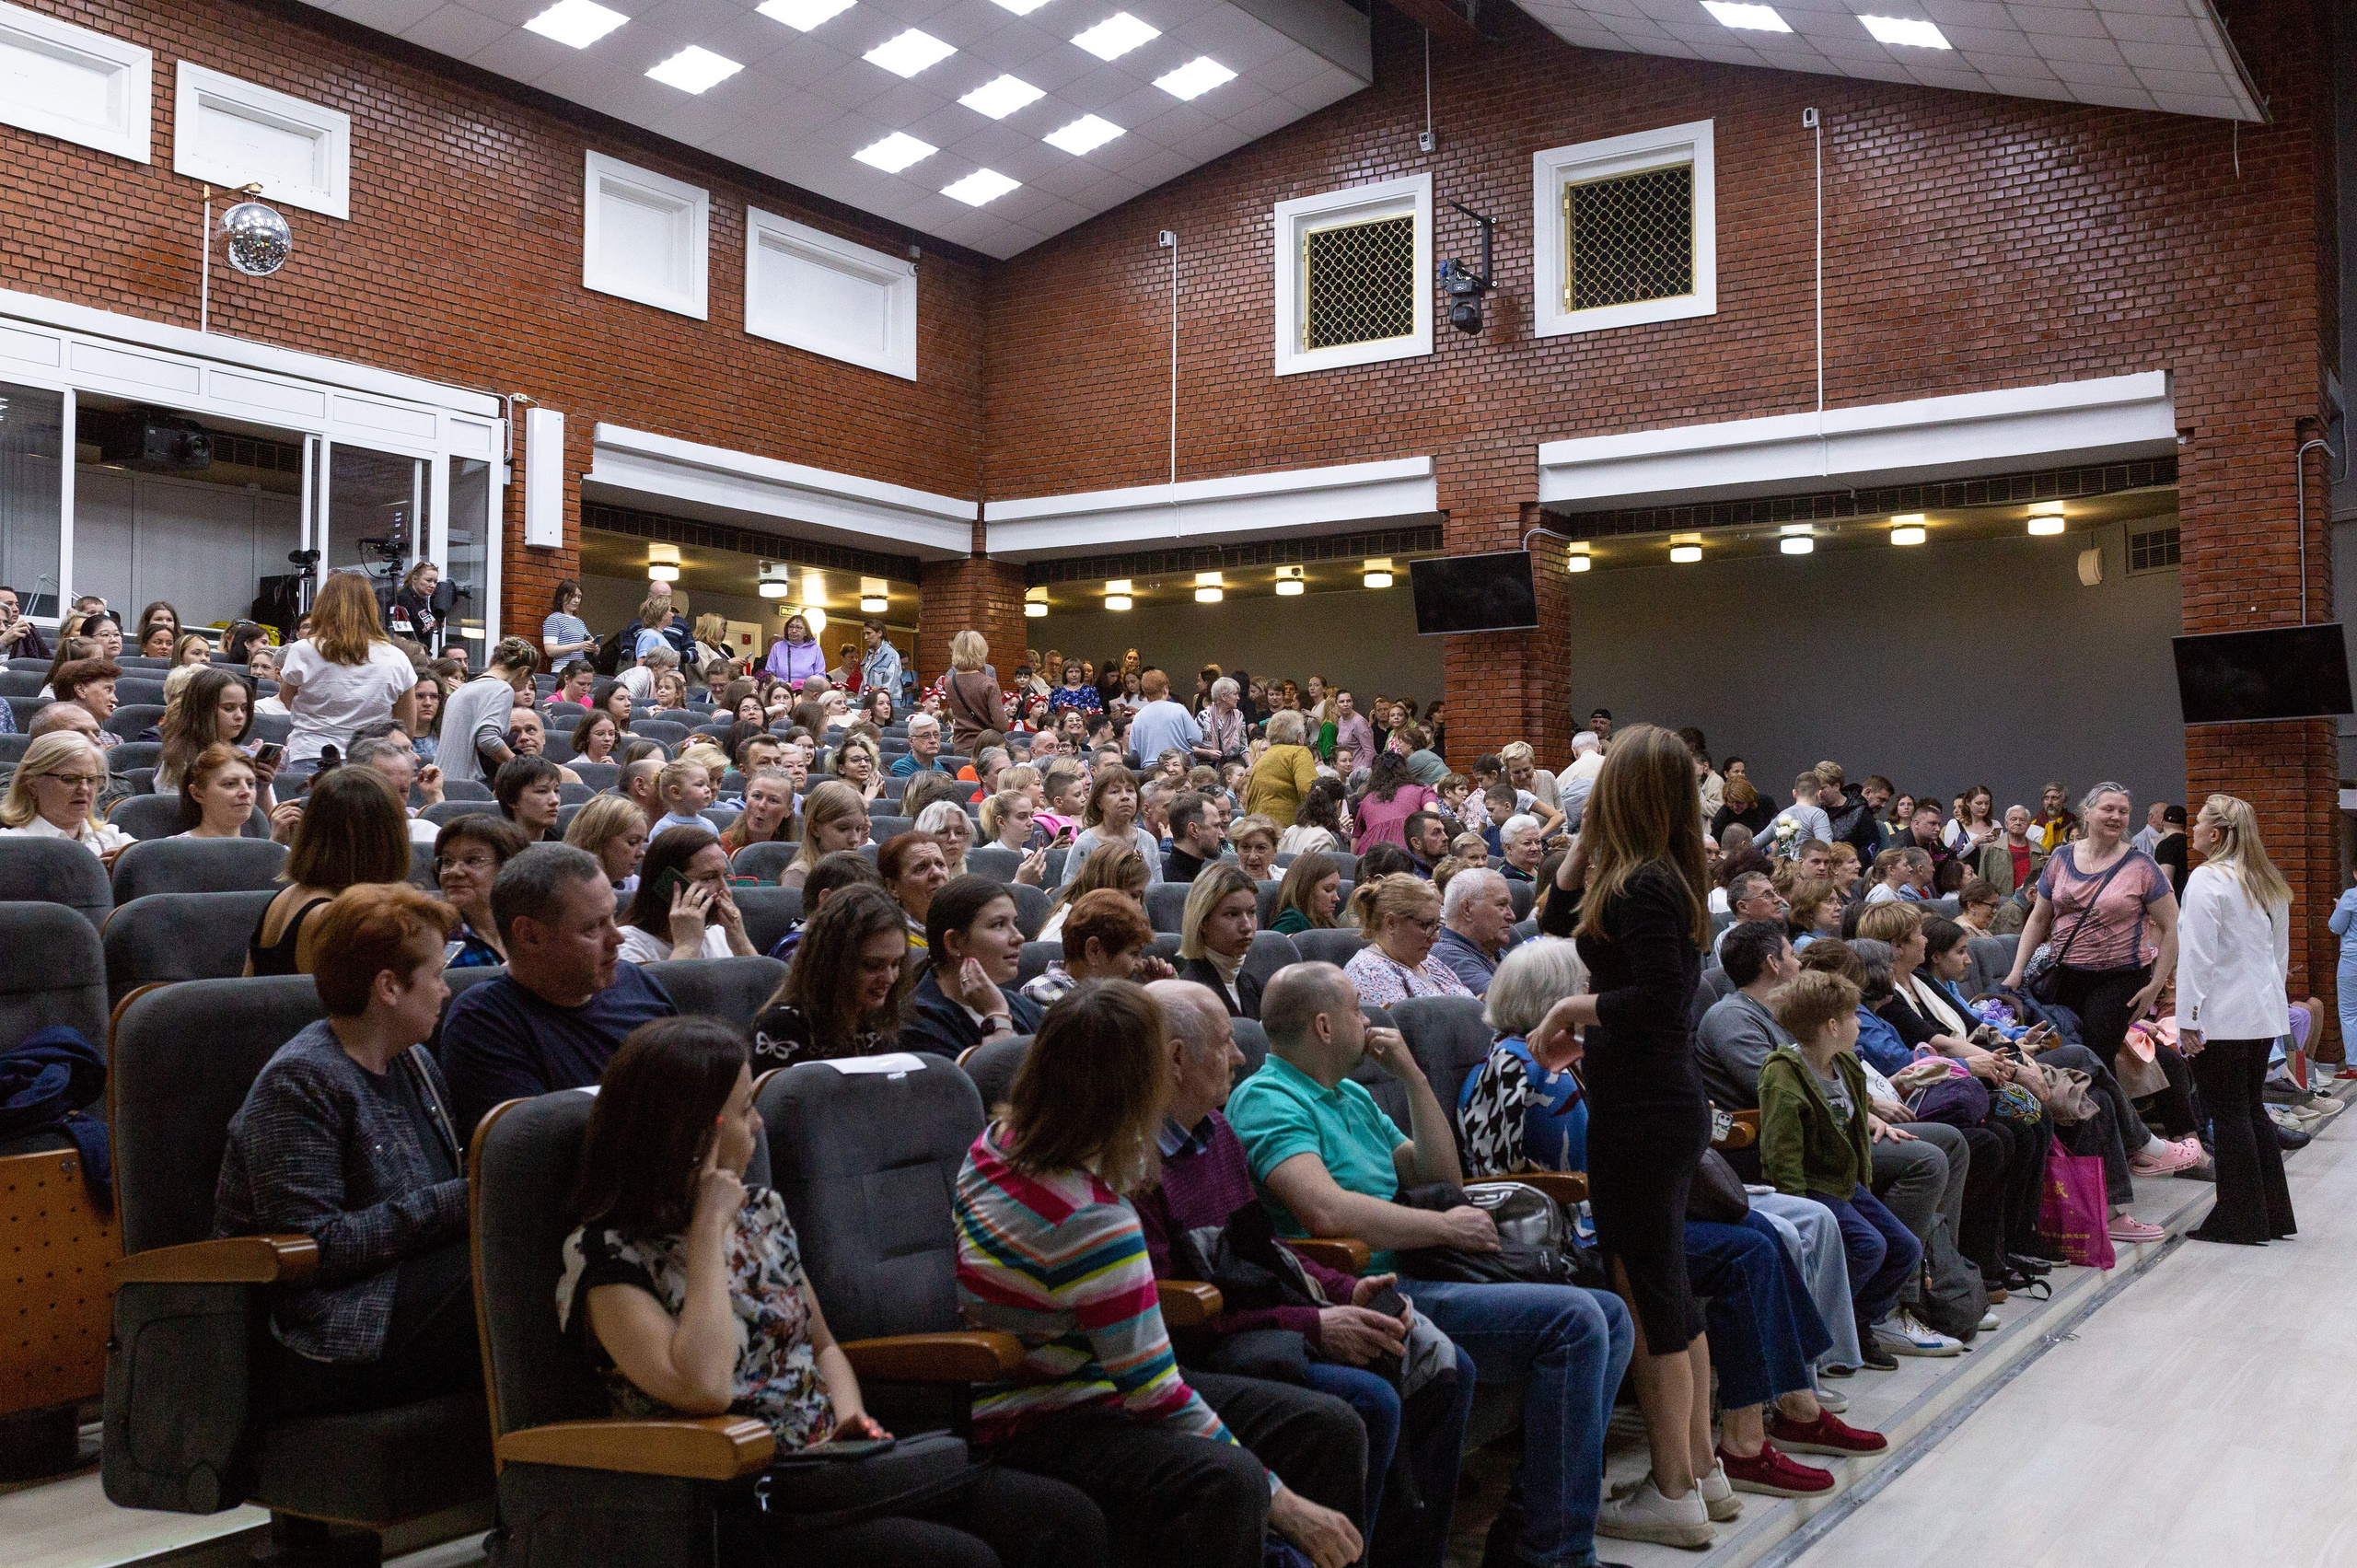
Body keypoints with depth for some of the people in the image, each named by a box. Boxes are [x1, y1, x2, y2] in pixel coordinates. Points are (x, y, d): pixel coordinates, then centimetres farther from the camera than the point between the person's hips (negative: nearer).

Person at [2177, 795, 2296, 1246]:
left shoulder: (2206, 879, -14)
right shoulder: (2270, 882, 12)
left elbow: (2197, 955, -17)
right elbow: (2281, 952, 18)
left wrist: (2187, 1019, -14)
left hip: (2222, 1017, -8)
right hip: (2265, 1013, 8)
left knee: (2229, 1113, -2)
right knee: (2252, 1108, 16)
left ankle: (2239, 1221, 3)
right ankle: (2273, 1214, 20)